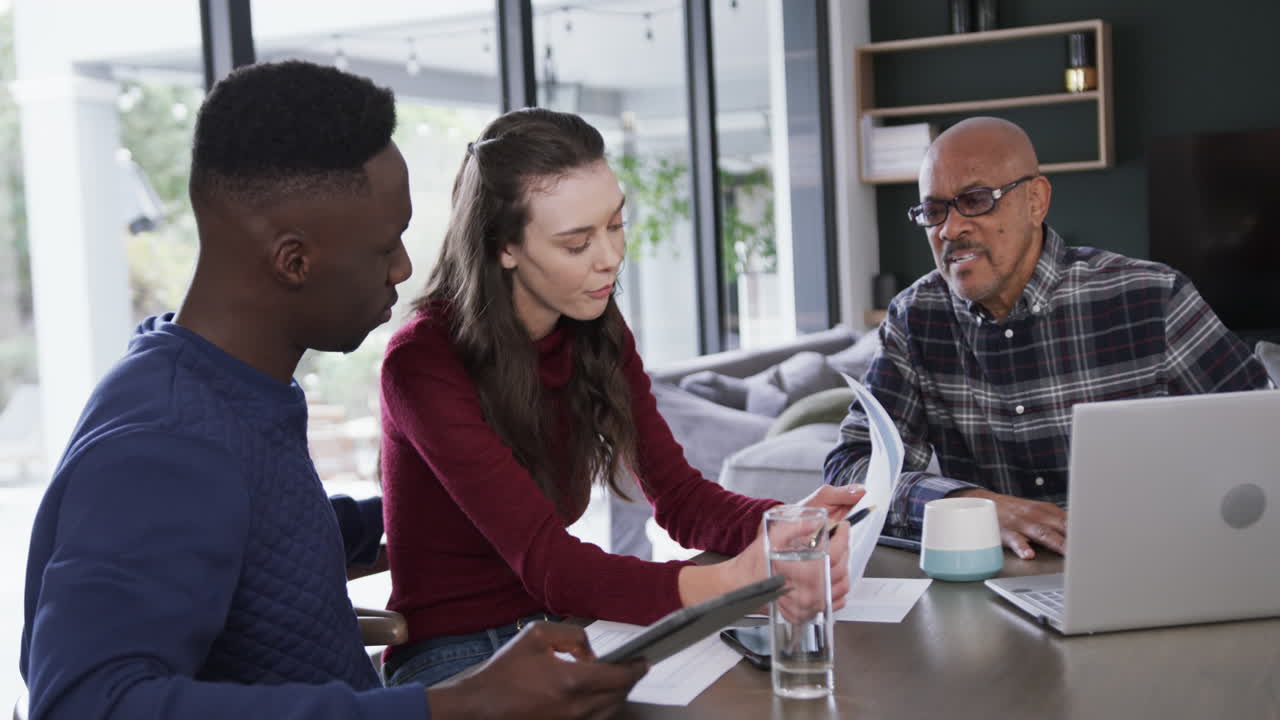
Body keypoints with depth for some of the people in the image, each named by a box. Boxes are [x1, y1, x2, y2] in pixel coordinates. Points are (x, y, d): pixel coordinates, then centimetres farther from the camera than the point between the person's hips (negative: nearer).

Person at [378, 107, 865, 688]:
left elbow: (678, 496, -3)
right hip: (452, 656, -5)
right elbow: (544, 562, -27)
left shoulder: (600, 335, 0)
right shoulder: (423, 361, -20)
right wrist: (726, 585, -43)